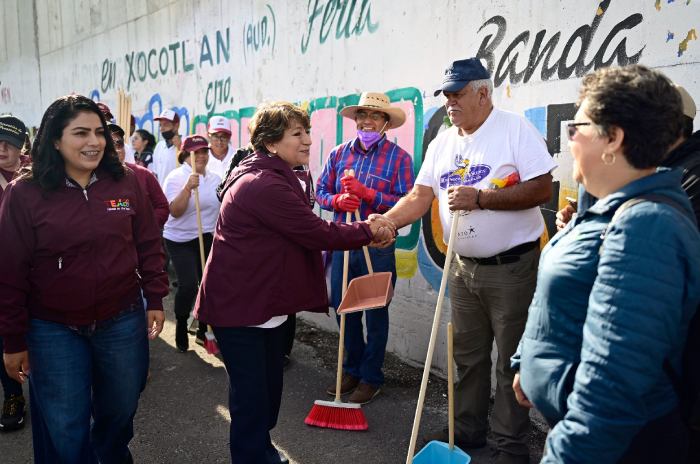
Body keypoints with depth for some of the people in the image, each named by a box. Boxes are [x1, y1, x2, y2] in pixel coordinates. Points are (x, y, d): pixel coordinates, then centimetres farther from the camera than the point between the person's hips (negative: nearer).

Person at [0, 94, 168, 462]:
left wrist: (155, 299, 3)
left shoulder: (126, 183, -3)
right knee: (65, 433, 8)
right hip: (54, 331, -2)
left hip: (123, 322, 2)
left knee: (119, 414, 19)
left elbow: (148, 245, 5)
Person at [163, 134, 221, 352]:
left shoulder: (215, 179, 7)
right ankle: (181, 328, 10)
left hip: (208, 238, 5)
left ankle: (204, 330, 21)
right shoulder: (176, 177, -8)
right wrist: (188, 188, -30)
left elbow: (223, 207, 16)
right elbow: (175, 211, -19)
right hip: (180, 240, -5)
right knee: (188, 285, -15)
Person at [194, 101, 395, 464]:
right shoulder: (263, 186, -25)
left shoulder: (274, 178, 11)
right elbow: (316, 233, -23)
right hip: (238, 307, -11)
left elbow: (305, 229, 11)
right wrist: (368, 232, -11)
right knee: (251, 395, 1)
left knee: (269, 388, 21)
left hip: (266, 303, 11)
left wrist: (364, 227, 1)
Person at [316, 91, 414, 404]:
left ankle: (371, 378, 24)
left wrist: (365, 193, -20)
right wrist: (337, 200, -12)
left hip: (378, 247, -4)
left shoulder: (399, 158, -5)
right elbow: (321, 191, 10)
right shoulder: (339, 154, 8)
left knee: (375, 312, 8)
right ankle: (352, 369, 32)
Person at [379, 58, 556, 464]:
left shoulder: (516, 129, -10)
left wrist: (480, 198, -22)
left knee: (511, 359, 5)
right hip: (464, 266, 6)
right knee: (468, 354, 16)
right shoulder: (442, 143, 8)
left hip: (511, 265, -6)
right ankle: (468, 429, 32)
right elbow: (420, 197, 4)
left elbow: (542, 189, -17)